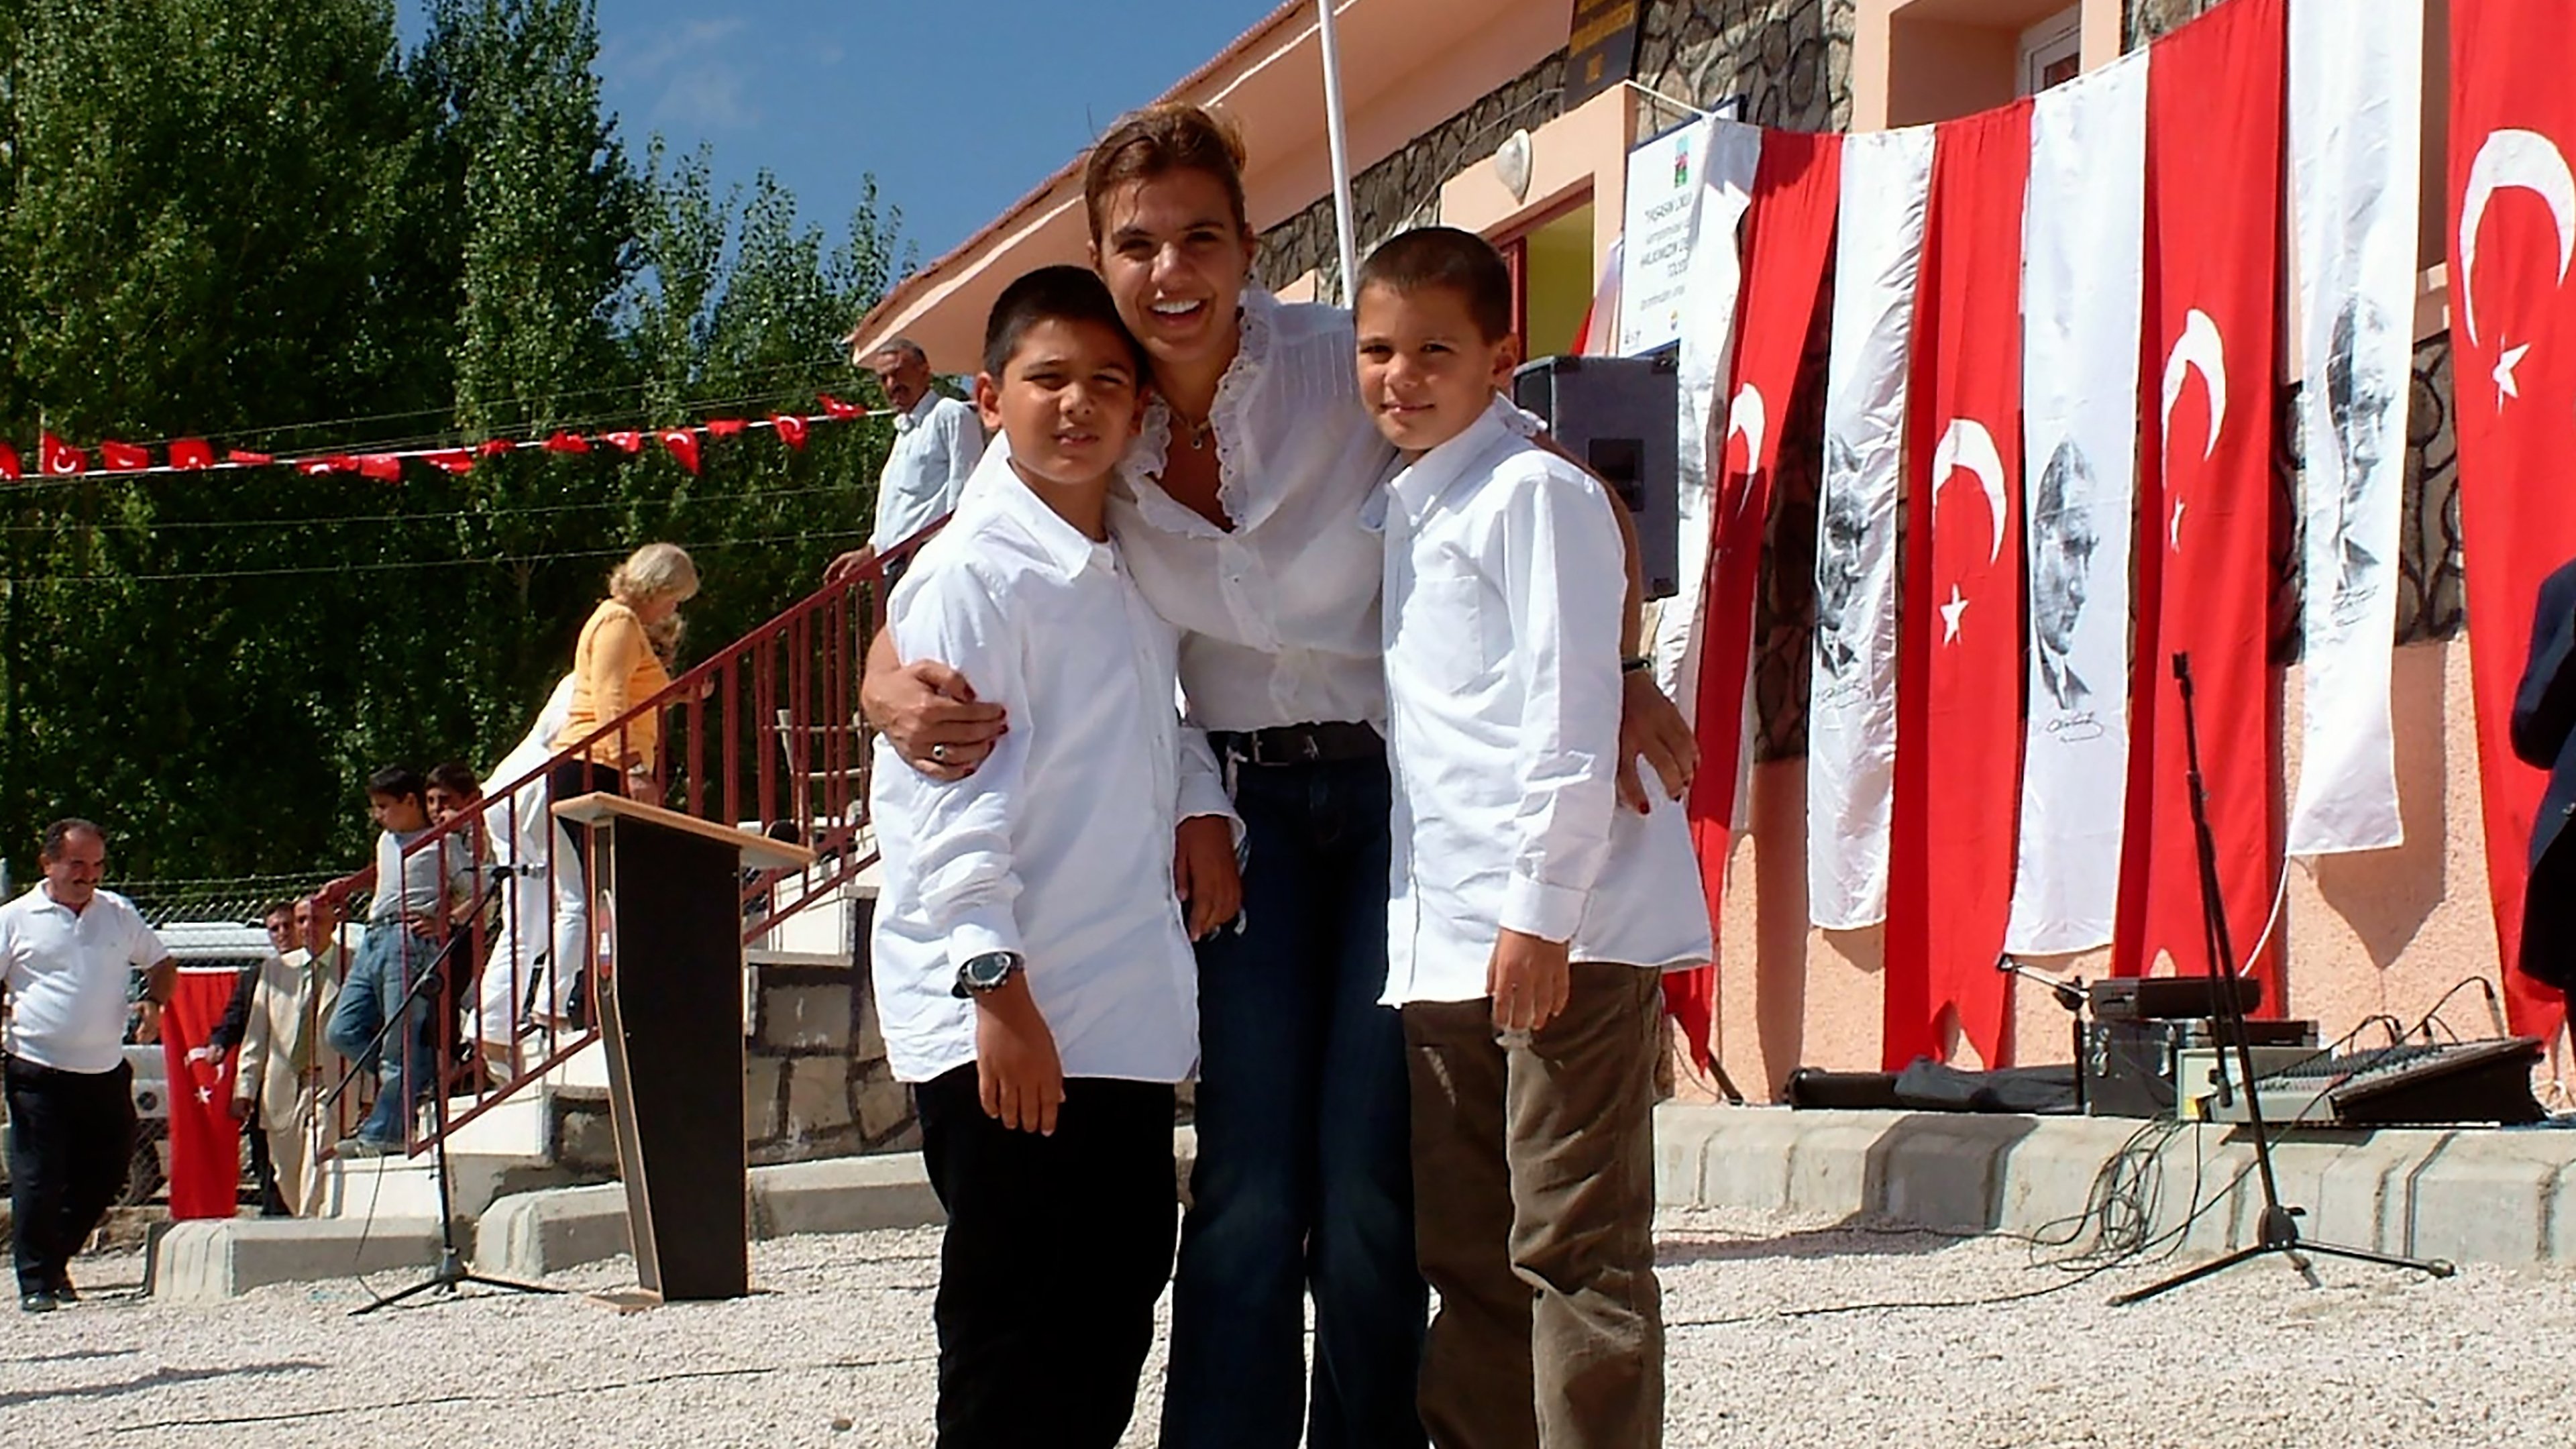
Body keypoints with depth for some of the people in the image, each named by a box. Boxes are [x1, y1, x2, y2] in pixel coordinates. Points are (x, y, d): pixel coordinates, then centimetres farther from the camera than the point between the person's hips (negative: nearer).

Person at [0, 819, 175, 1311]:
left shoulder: (119, 914, 11)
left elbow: (162, 965, 21)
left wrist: (154, 1003, 1)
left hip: (105, 1071, 4)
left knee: (106, 1172, 9)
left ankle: (55, 1259, 27)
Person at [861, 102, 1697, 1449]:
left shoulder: (1350, 363, -13)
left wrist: (1619, 673, -22)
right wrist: (897, 689, -24)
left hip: (1407, 787, -2)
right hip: (1250, 801, 3)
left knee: (1373, 1182, -4)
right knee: (1249, 1183, -5)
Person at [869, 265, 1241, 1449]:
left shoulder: (1136, 569, 14)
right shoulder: (973, 573, -12)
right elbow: (940, 796, -18)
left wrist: (1200, 802, 9)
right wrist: (996, 983, -25)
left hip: (1128, 1019, 9)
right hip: (1005, 1027, -8)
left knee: (1115, 1315, 14)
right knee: (1018, 1350, -4)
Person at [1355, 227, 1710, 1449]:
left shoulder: (1534, 491, -8)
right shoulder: (1396, 513, 18)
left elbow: (1572, 711, -15)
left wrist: (1541, 912, -19)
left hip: (1563, 933, -9)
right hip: (1444, 942, 9)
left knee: (1573, 1251, -5)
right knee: (1467, 1254, 12)